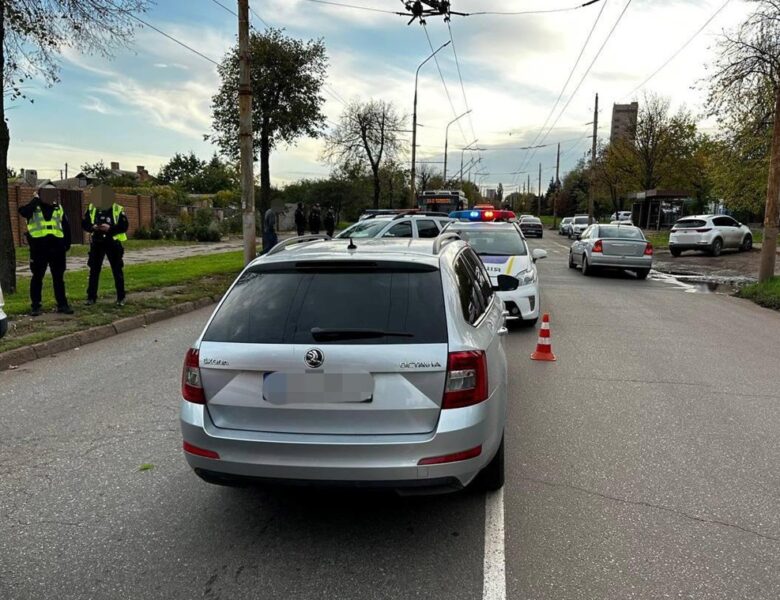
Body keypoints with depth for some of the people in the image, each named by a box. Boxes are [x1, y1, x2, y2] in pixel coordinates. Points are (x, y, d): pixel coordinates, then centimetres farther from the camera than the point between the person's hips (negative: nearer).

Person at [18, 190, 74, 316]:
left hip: (56, 247, 3)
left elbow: (66, 226, 15)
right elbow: (23, 211, -23)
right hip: (39, 248, -3)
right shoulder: (34, 207, 1)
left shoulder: (58, 208, 11)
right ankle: (35, 306, 11)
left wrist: (67, 244, 9)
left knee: (58, 277, 8)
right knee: (37, 277, 4)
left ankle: (62, 304, 15)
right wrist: (35, 200, -17)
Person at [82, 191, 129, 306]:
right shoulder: (91, 208, 6)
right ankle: (91, 297, 16)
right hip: (97, 243, 3)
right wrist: (92, 227, -13)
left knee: (117, 271, 3)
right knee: (94, 270, 7)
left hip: (113, 243, -2)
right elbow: (84, 223, 8)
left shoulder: (118, 209, -3)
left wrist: (110, 228, -21)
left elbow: (125, 226, -7)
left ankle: (121, 297, 11)